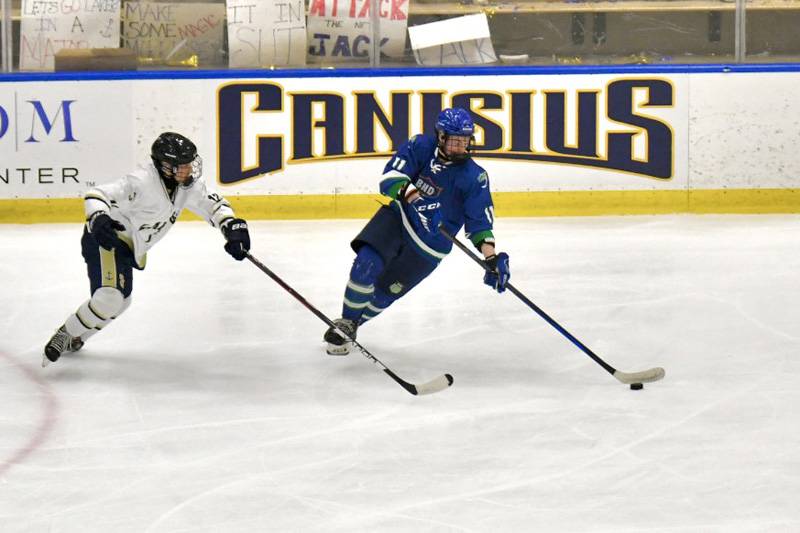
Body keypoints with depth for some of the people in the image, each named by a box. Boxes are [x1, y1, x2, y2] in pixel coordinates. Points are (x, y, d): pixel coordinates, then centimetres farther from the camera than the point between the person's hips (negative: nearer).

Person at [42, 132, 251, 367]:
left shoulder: (188, 185, -6)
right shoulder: (142, 182, -30)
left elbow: (213, 204, 3)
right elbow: (97, 195, -34)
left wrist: (233, 227, -15)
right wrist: (99, 219, -54)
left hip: (128, 247, 10)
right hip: (106, 239, -10)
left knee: (121, 301, 25)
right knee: (111, 297, -28)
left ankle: (74, 338, 43)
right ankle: (63, 336, -11)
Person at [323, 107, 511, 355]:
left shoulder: (474, 177, -15)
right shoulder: (421, 147, -12)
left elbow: (480, 222, -15)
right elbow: (390, 177, -22)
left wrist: (492, 258, -29)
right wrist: (405, 190, -44)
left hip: (428, 248, 0)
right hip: (398, 217, 0)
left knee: (383, 293, 4)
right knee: (366, 265, -23)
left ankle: (352, 325, 33)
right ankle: (345, 322, -1)